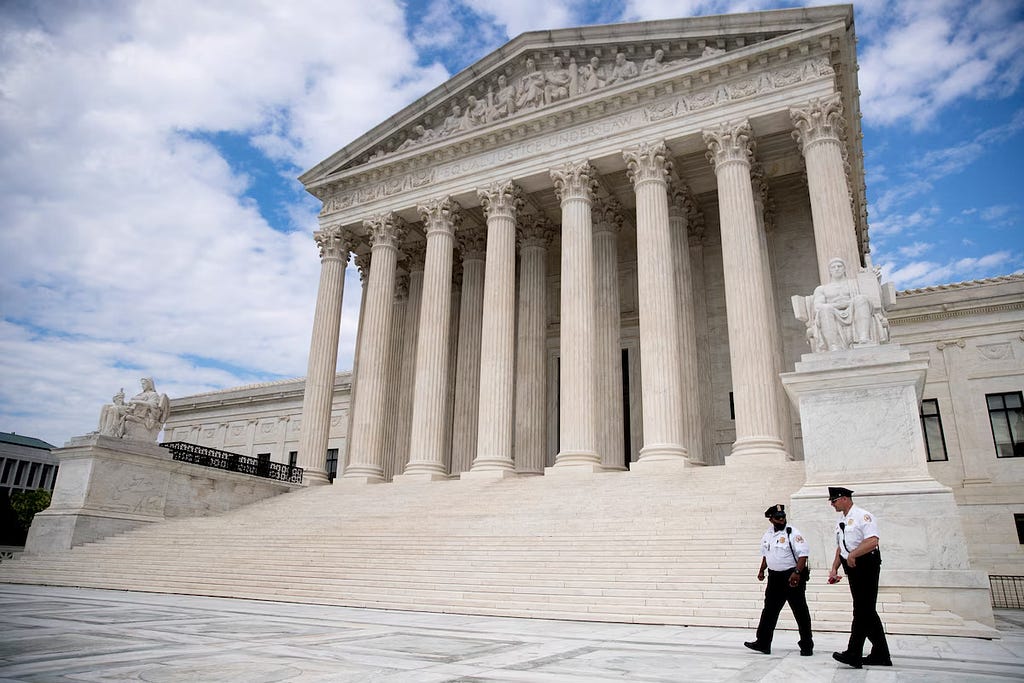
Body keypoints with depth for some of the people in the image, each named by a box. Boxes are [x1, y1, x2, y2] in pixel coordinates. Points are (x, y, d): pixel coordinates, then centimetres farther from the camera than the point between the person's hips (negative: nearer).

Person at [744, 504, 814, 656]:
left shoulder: (793, 533, -11)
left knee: (800, 612, 3)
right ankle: (763, 643, 16)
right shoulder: (767, 536, 10)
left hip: (792, 577, -7)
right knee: (769, 611, 10)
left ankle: (807, 646, 17)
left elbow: (803, 554, -19)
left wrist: (797, 573, -27)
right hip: (774, 577, 7)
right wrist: (762, 570, 15)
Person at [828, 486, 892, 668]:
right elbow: (840, 547, 21)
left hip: (866, 566, -9)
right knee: (867, 611, 13)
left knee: (863, 611, -7)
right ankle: (881, 655, 22)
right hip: (852, 568, 9)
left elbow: (872, 541, -24)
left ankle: (853, 655, -7)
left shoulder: (862, 516, -11)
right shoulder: (840, 521, 16)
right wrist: (834, 569, 13)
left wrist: (853, 554, -28)